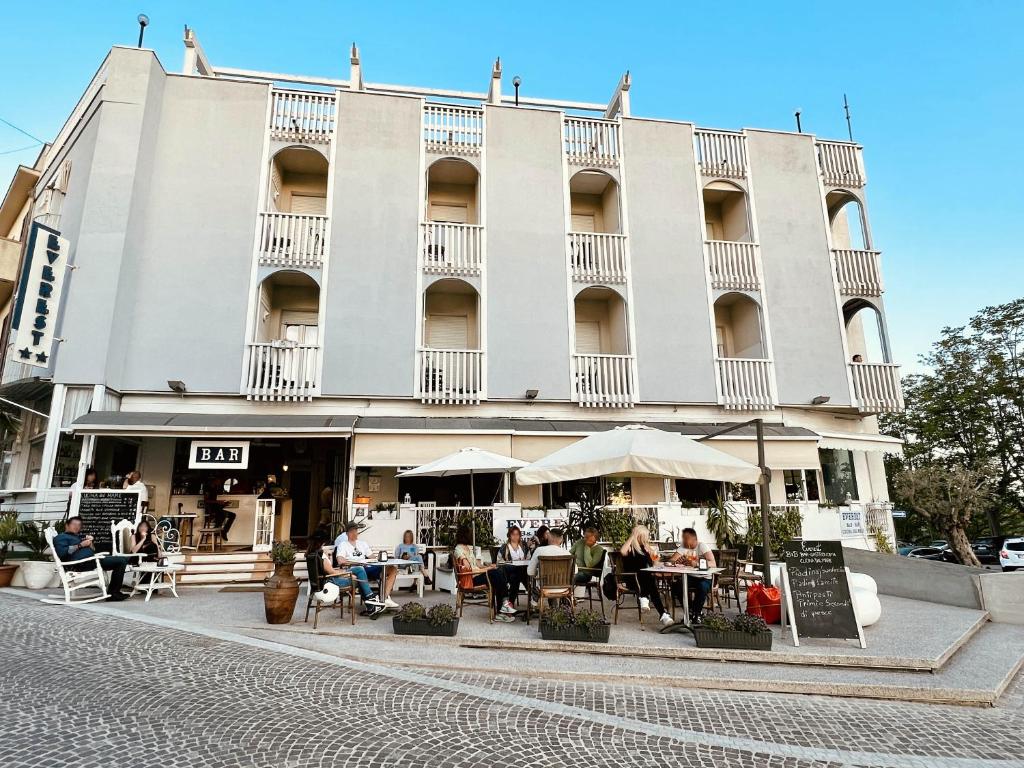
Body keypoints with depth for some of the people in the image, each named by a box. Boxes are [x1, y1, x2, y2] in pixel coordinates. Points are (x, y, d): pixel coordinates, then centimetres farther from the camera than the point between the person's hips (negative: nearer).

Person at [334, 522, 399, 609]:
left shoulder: (362, 544, 29)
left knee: (393, 570, -11)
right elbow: (340, 561, -10)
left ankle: (386, 598, -19)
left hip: (368, 568, 7)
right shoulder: (343, 545, 9)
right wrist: (357, 562, -13)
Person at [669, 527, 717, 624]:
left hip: (704, 578, -4)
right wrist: (677, 561, -33)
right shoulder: (683, 548, 1)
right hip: (689, 577, 4)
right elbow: (670, 561, -8)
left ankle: (696, 614, -11)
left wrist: (696, 564, -42)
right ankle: (689, 612, -1)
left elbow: (713, 564, -27)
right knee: (675, 586, -21)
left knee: (702, 587, -36)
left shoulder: (702, 546, -12)